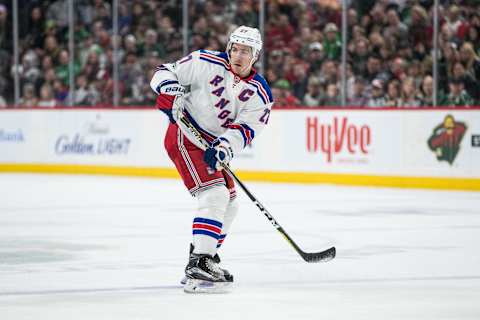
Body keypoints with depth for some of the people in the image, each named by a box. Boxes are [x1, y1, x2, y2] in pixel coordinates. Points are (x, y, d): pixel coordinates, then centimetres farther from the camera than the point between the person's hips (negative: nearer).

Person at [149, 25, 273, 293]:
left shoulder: (260, 95, -1)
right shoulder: (206, 63, -10)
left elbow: (245, 130, -13)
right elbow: (165, 72, -4)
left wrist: (222, 149, -30)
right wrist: (169, 91, -26)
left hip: (212, 147, 8)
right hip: (185, 138, -8)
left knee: (229, 206, 15)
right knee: (215, 196, -22)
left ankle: (204, 256, 30)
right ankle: (198, 265, -30)